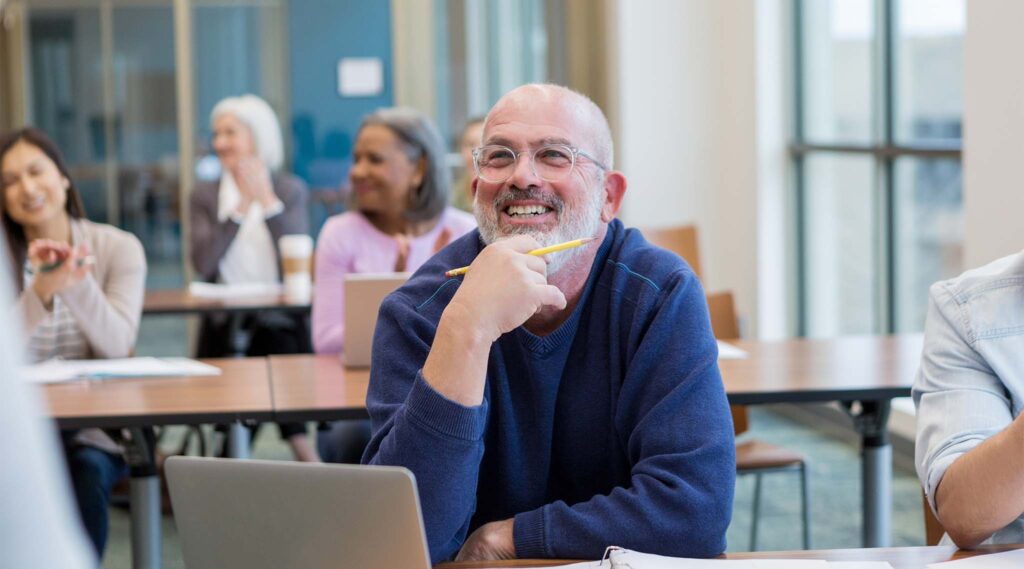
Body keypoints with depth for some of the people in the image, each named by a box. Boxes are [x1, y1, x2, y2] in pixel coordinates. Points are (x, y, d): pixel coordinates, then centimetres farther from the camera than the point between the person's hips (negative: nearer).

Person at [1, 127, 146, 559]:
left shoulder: (118, 247, -1)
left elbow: (117, 345, -14)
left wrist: (76, 278, -30)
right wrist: (42, 289, -32)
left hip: (96, 424, 0)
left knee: (86, 471, -32)